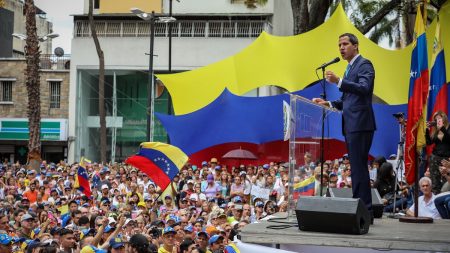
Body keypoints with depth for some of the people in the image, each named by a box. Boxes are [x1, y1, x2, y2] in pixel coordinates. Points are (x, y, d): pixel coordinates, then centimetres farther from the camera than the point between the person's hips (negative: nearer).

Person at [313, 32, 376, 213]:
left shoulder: (364, 64, -5)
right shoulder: (350, 68, 23)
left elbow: (364, 88, -23)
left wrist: (339, 81, -31)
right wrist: (329, 103, 12)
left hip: (360, 124, -10)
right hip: (350, 126, 10)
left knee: (359, 167, -12)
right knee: (357, 167, 11)